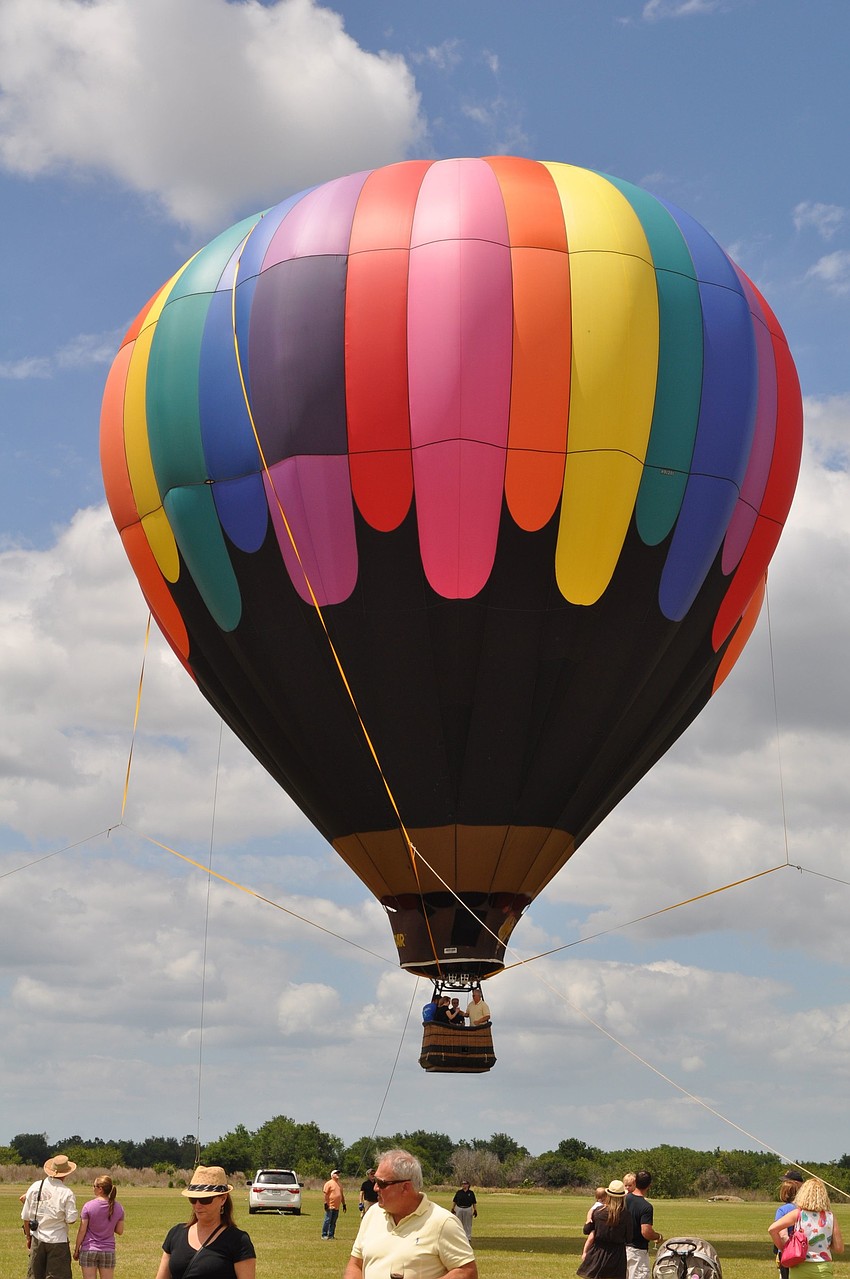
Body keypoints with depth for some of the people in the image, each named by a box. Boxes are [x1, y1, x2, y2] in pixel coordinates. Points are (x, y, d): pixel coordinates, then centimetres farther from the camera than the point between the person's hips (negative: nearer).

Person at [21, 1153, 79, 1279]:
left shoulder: (35, 1187, 0)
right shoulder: (67, 1192, -12)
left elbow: (25, 1217, 4)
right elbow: (71, 1220, -13)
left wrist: (28, 1236, 16)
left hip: (37, 1239, 4)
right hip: (58, 1240, -4)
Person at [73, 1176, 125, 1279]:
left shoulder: (88, 1206, -11)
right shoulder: (118, 1208, -2)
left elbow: (82, 1231, -8)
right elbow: (120, 1231, 4)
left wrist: (76, 1249, 2)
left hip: (89, 1250, -3)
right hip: (108, 1251, 3)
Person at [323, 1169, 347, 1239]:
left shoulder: (340, 1184, 17)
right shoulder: (329, 1183, -5)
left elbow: (342, 1195, 23)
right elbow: (325, 1193, -9)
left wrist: (344, 1205, 20)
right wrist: (326, 1203, -15)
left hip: (337, 1207, 7)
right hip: (330, 1206, -7)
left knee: (333, 1222, 8)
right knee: (327, 1220, -5)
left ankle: (331, 1235, 13)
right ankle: (324, 1235, 0)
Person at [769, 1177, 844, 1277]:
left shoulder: (797, 1214, -4)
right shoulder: (830, 1217, -1)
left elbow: (772, 1229, -11)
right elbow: (839, 1248, 0)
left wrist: (783, 1249, 2)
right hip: (823, 1269, 0)